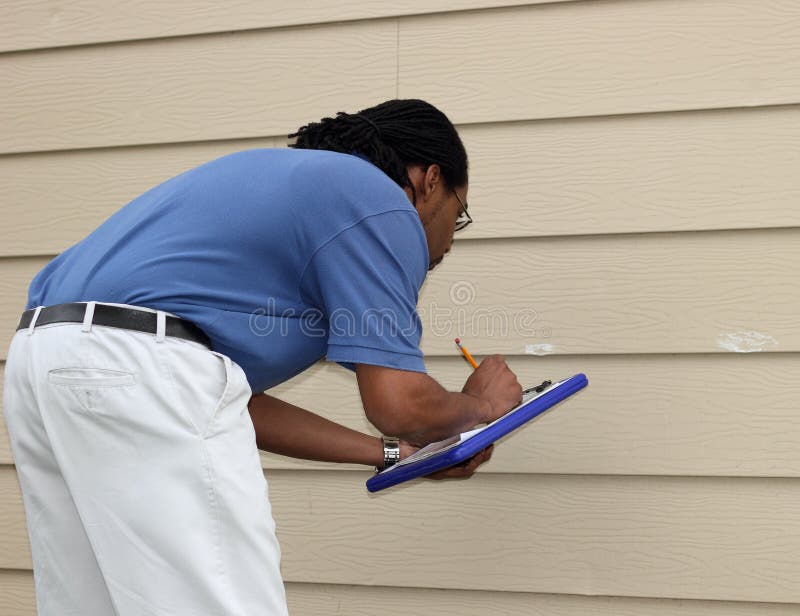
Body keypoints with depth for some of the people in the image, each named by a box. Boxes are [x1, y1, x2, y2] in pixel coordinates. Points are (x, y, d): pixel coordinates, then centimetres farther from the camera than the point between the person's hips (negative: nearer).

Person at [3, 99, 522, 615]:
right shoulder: (381, 202, 4)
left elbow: (239, 398, 27)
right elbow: (399, 404, -5)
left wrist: (392, 453, 32)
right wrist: (478, 405, 19)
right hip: (140, 371, -10)